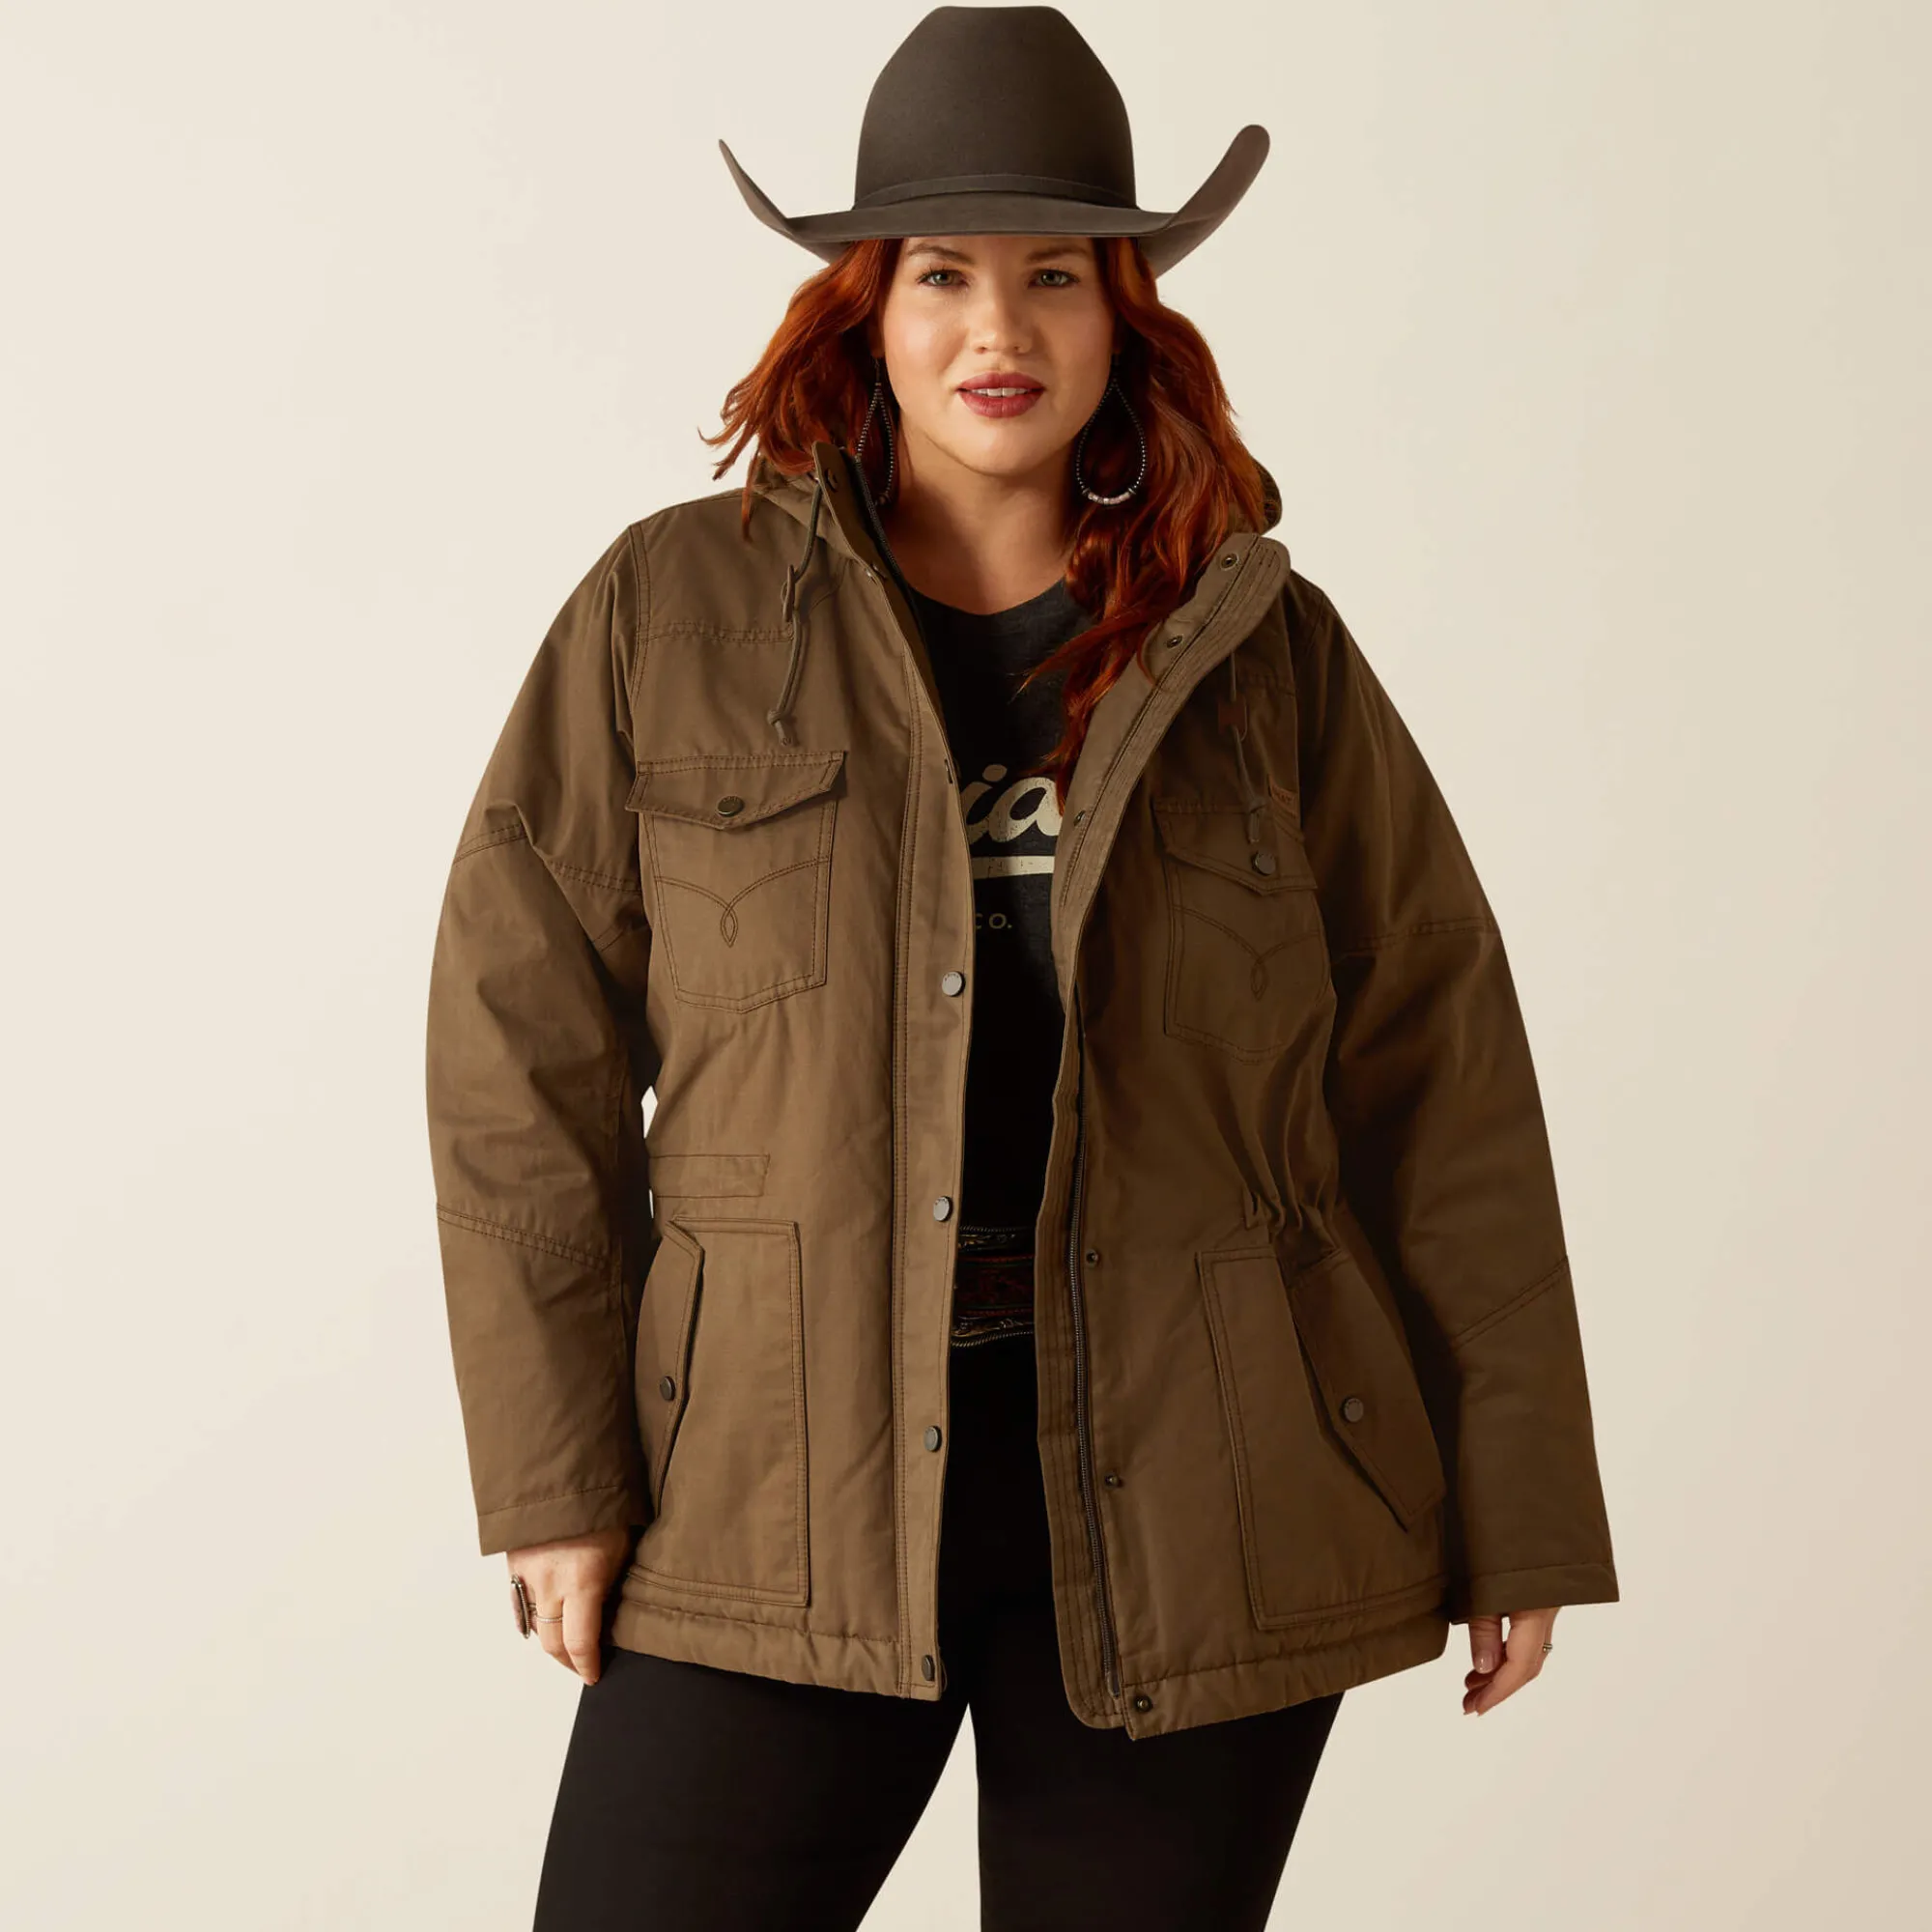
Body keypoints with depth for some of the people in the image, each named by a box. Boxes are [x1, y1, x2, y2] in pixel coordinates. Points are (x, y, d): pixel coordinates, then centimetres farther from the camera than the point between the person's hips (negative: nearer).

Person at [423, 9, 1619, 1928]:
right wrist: (555, 1471, -2)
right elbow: (520, 1052, 2)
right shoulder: (669, 617, 2)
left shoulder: (1267, 651, 5)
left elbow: (1441, 1088, 6)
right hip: (784, 1488, 0)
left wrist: (1514, 1507, 5)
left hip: (1188, 1511, 1)